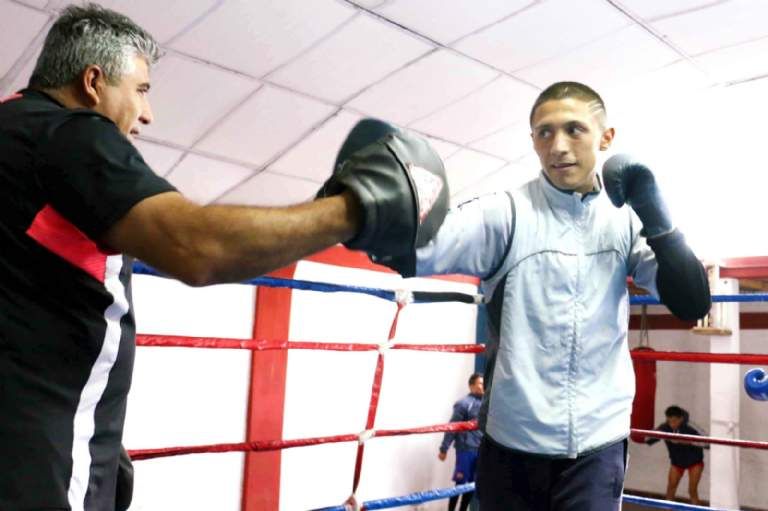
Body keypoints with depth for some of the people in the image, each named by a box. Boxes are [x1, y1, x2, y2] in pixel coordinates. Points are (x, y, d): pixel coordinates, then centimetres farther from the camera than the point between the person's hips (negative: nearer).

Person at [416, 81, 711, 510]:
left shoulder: (625, 220, 2)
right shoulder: (506, 214, -9)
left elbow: (693, 304, -4)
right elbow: (420, 247, -25)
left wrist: (654, 215, -15)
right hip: (514, 446, -1)